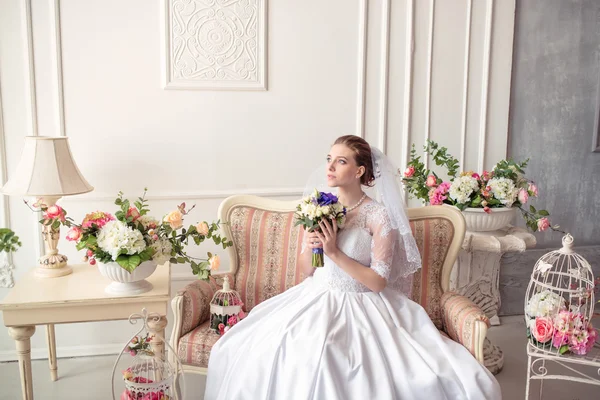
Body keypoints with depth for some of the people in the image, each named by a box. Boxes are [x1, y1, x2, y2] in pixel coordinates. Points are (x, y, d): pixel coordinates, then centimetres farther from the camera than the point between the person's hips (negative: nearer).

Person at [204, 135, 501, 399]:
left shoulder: (379, 216, -13)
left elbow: (379, 282, -14)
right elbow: (307, 269, 9)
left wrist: (335, 252, -21)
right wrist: (309, 247, -13)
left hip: (362, 305, -3)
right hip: (318, 299, 4)